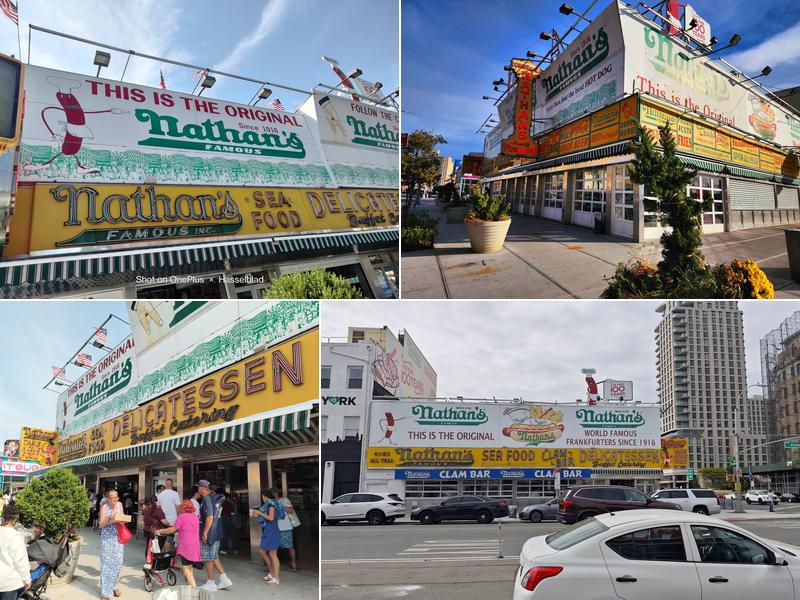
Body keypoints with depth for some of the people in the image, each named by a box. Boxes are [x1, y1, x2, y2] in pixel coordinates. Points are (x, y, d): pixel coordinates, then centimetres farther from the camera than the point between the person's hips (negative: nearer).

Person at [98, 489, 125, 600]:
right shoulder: (104, 507, -7)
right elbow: (101, 525, -10)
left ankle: (113, 586, 23)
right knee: (106, 563, -4)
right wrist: (109, 520, -26)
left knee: (117, 563, 6)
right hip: (107, 538, -4)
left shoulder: (119, 505, 5)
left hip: (118, 537, 4)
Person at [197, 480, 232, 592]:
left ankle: (211, 584, 9)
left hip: (209, 533, -9)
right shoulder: (215, 497, 10)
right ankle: (224, 579, 15)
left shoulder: (206, 499, -17)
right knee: (214, 557, 17)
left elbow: (210, 517, -25)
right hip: (216, 532, 9)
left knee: (208, 558, 2)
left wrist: (205, 533, -22)